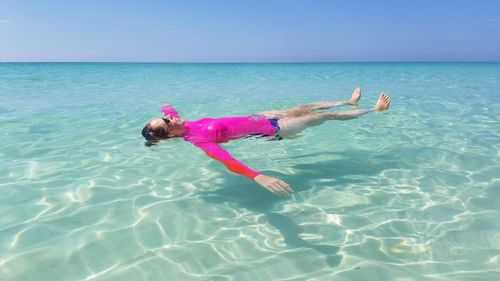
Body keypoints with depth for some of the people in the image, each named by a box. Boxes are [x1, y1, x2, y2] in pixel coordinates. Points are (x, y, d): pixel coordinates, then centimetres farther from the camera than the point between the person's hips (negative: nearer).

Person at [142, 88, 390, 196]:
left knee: (304, 108, 21)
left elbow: (169, 109, 18)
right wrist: (258, 177, -64)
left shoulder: (187, 125, -7)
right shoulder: (197, 139, -31)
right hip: (272, 130, -8)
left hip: (257, 118, 8)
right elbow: (226, 160, -49)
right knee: (322, 117, 7)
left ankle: (349, 102, 47)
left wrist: (166, 108, 41)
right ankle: (373, 110, 30)